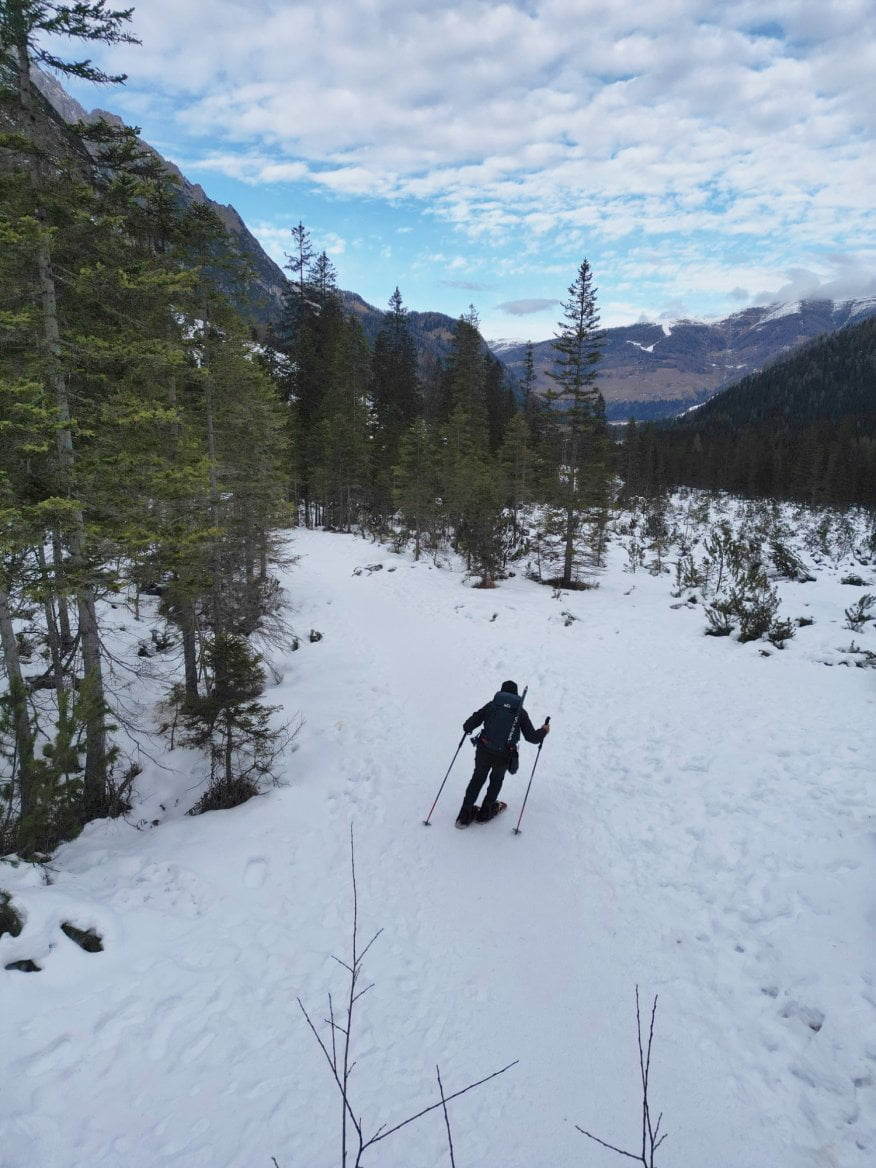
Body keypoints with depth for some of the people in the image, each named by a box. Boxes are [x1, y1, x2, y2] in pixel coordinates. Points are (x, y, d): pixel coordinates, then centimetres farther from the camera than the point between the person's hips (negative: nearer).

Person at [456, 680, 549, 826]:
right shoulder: (520, 712, 1)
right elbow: (532, 737, 0)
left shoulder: (492, 705, 0)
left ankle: (465, 815, 22)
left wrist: (467, 727, 22)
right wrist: (543, 731, 19)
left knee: (478, 779, 21)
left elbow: (469, 725, -2)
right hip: (504, 756, 0)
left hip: (484, 751, 0)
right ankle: (485, 813, 35)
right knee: (496, 780, 27)